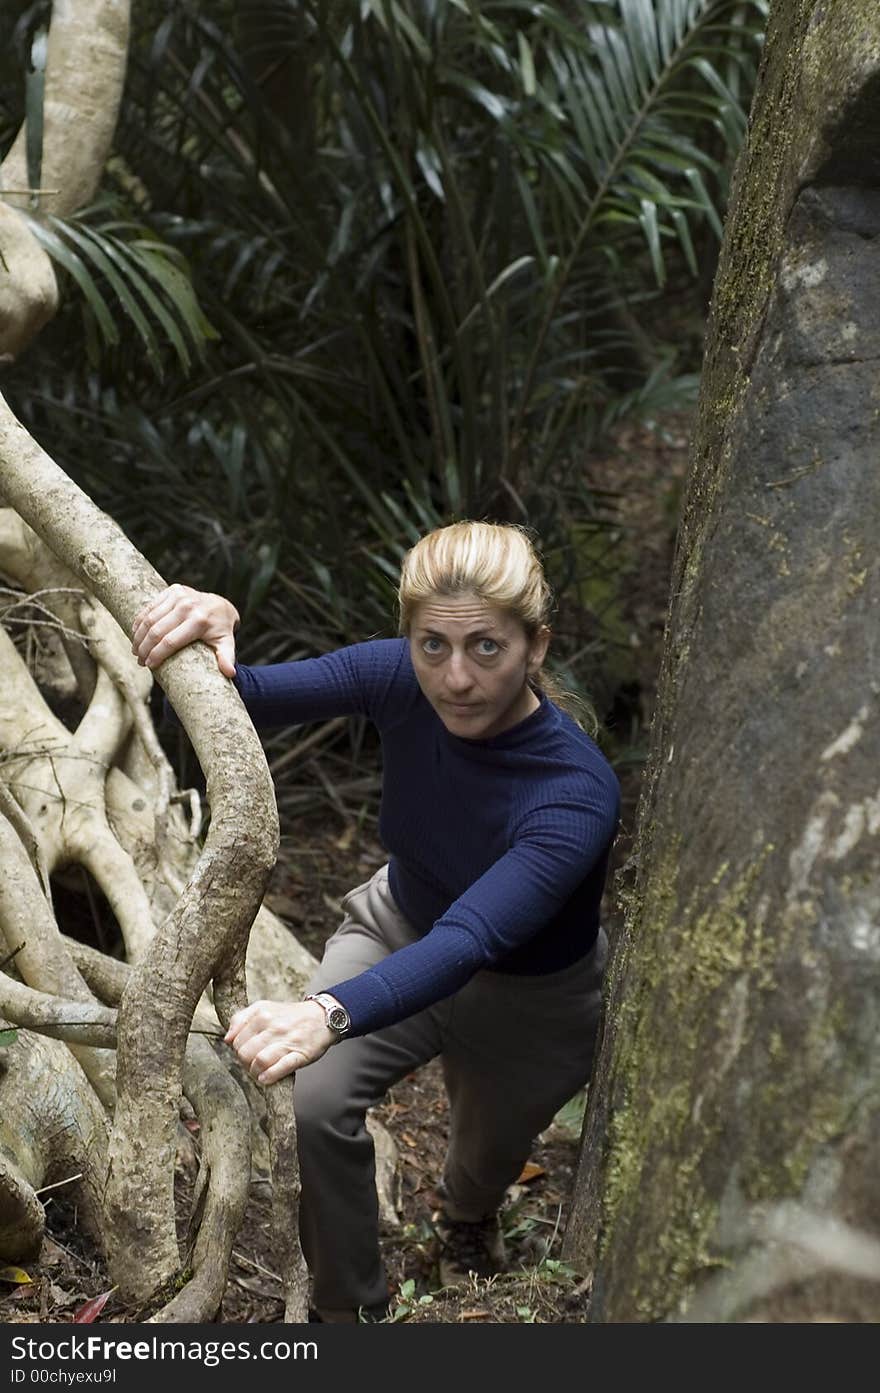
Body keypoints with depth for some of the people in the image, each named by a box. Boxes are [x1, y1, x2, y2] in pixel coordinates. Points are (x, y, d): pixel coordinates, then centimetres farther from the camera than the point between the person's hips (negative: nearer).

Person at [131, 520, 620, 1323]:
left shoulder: (578, 794, -40)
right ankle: (350, 1310, 6)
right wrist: (208, 641, -49)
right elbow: (247, 700, -24)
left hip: (527, 1001, -2)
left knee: (488, 1157, 24)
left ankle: (467, 1219, 65)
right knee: (311, 1104, -22)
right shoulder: (403, 680, -26)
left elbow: (467, 942, -51)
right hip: (400, 930, 3)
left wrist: (328, 1015, -67)